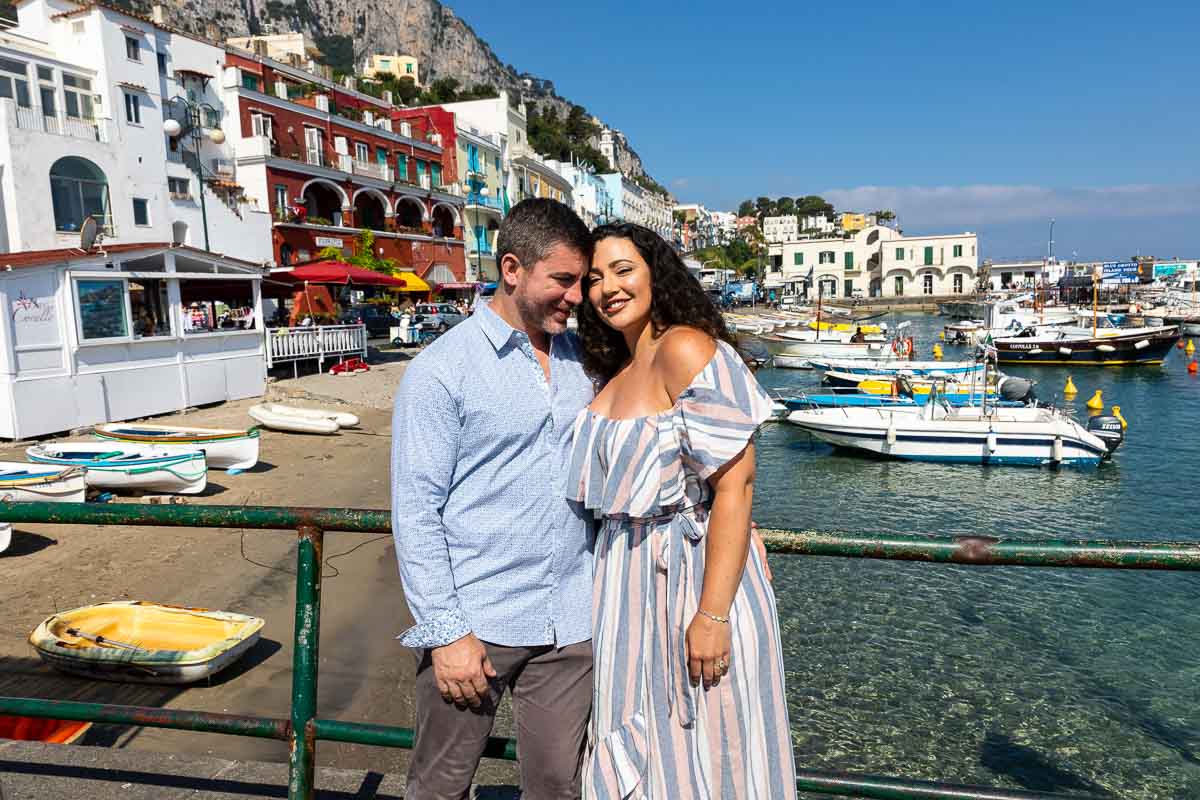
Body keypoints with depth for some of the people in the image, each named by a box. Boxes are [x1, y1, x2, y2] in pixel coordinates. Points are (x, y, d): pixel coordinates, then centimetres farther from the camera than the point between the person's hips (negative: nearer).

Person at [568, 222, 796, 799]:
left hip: (693, 574, -8)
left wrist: (712, 615, -23)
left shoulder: (685, 348, -16)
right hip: (630, 580, 8)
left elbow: (735, 483, -21)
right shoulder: (616, 373, 10)